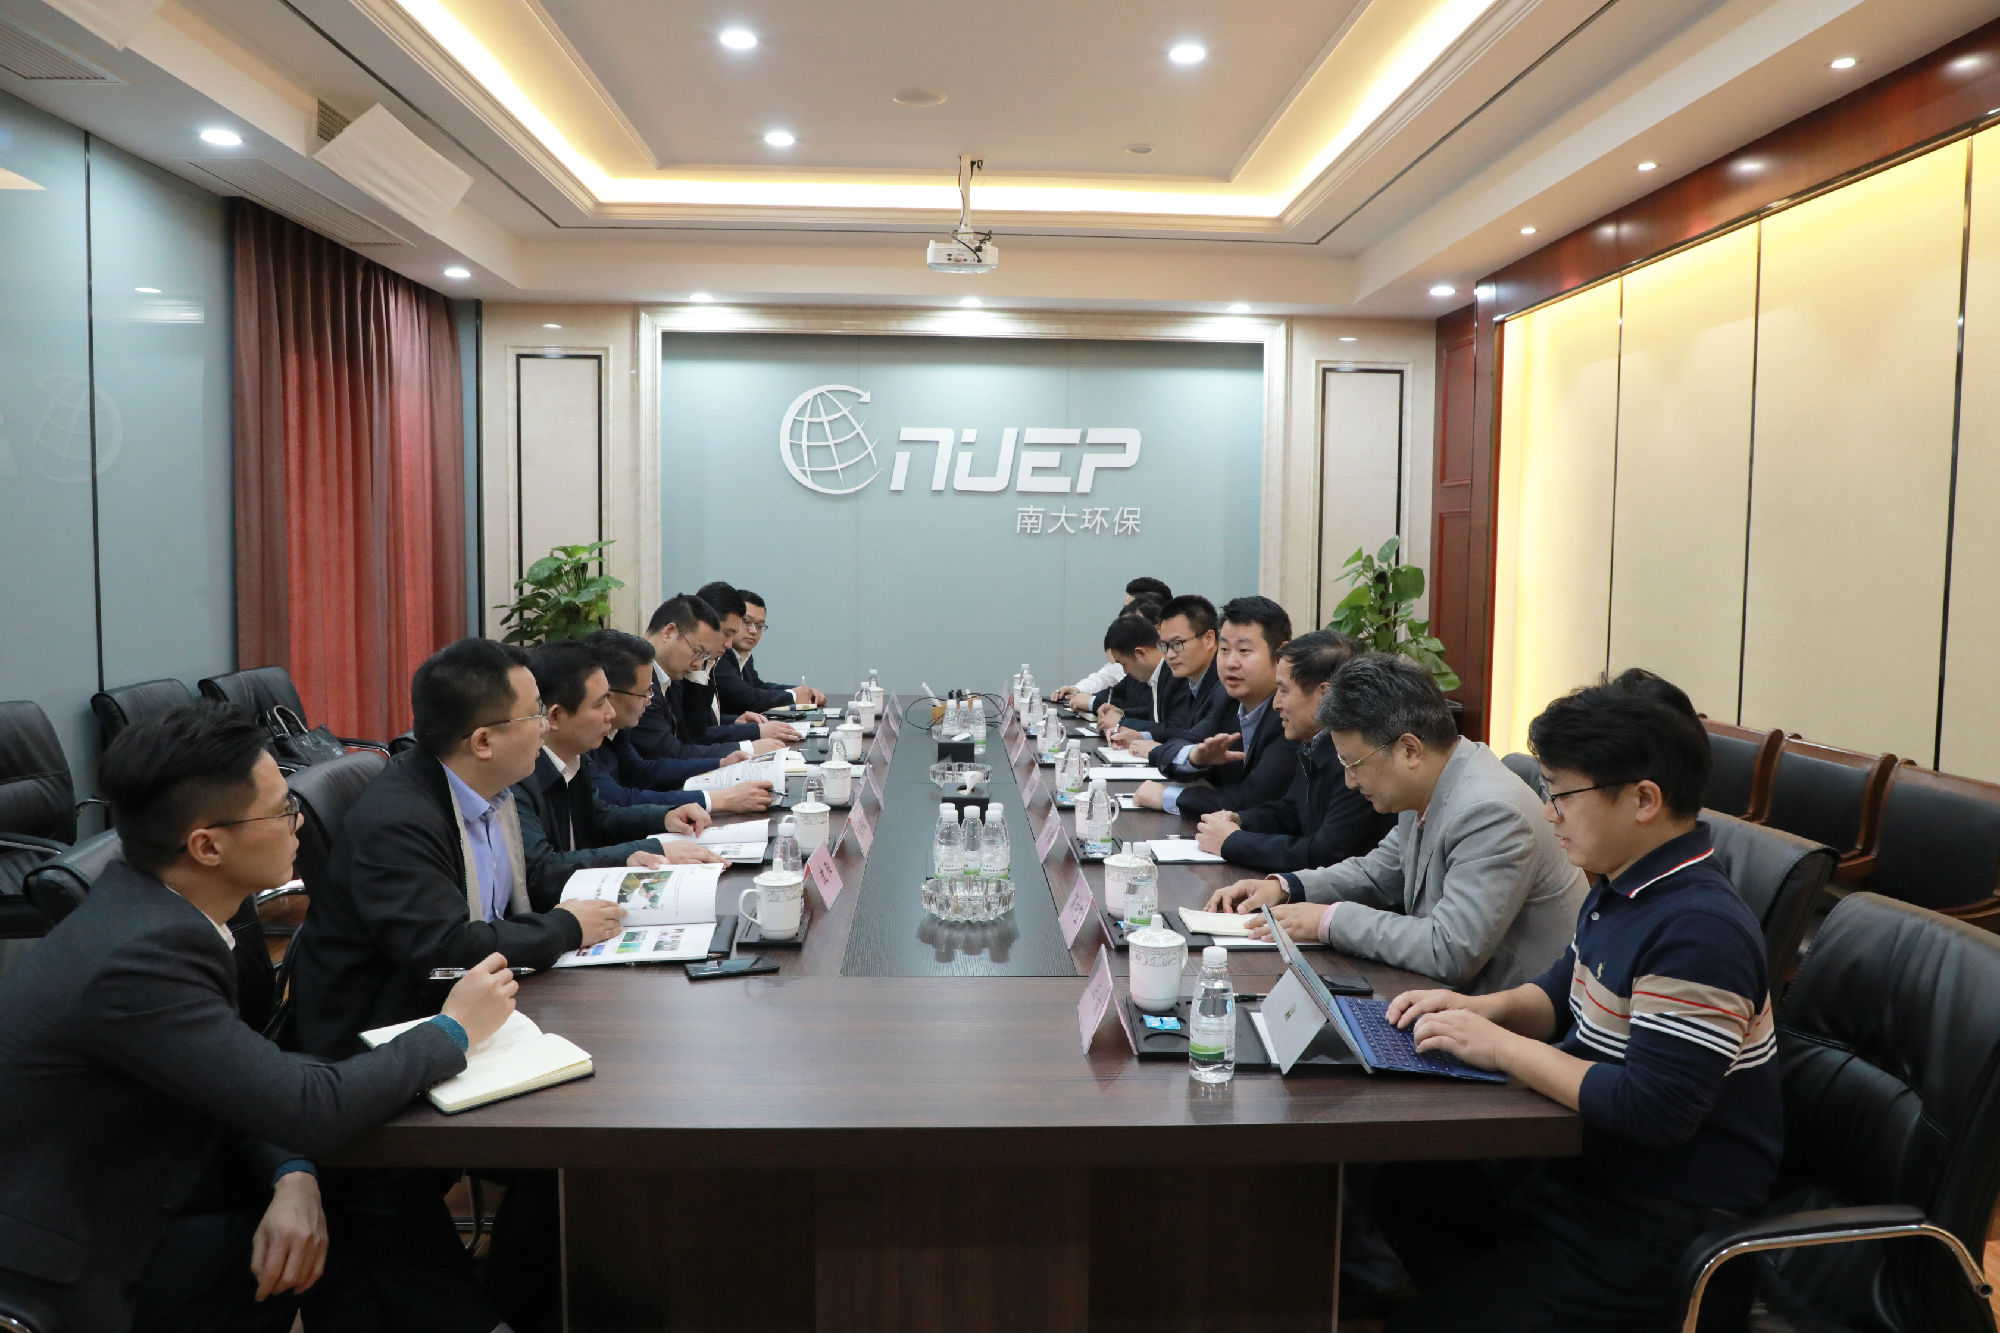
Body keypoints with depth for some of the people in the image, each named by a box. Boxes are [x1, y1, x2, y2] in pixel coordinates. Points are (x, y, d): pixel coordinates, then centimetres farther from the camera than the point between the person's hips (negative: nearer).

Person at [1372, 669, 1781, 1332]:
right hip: (1589, 1167, 10)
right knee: (1404, 1189, 19)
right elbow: (1567, 992, 19)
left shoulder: (1699, 930, -29)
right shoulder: (1624, 890, 3)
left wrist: (1501, 1047, -23)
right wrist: (1489, 1008, -2)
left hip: (1662, 1226, -10)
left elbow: (1653, 1111, -31)